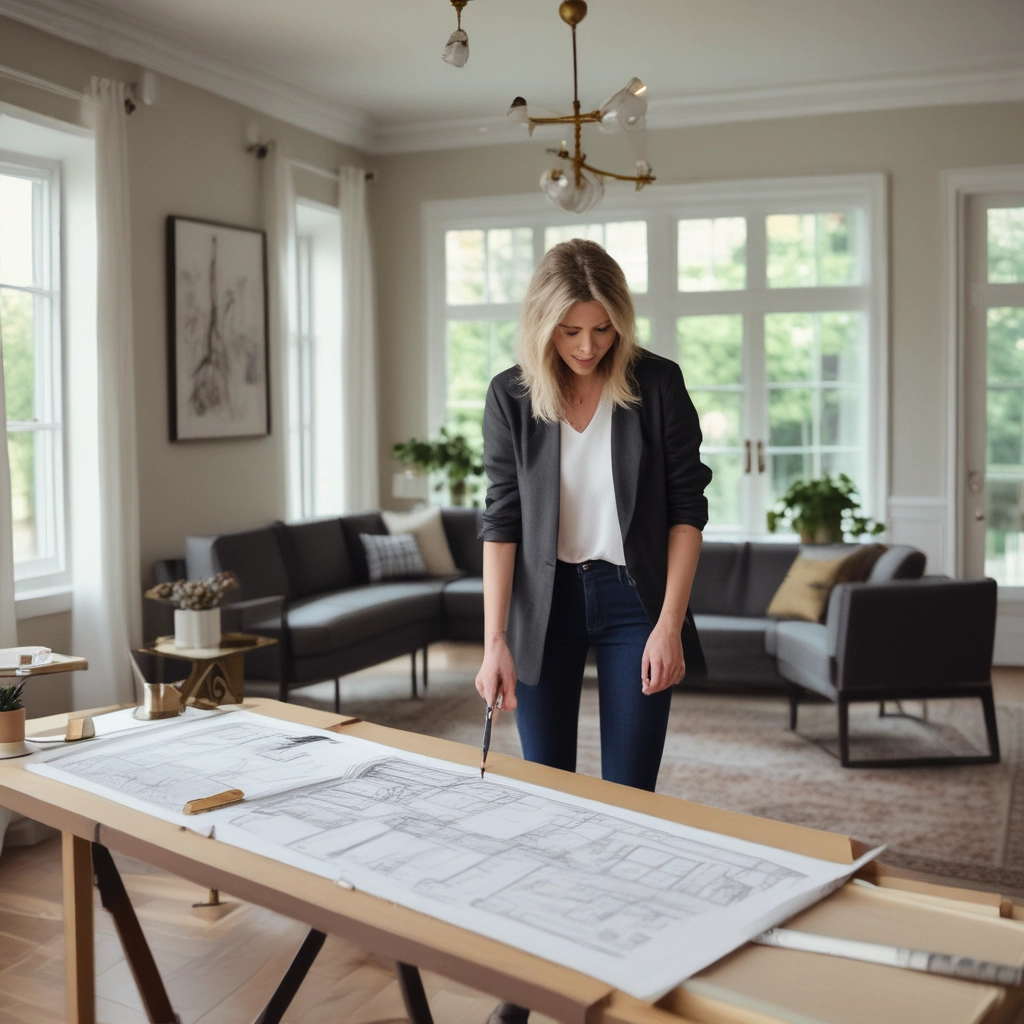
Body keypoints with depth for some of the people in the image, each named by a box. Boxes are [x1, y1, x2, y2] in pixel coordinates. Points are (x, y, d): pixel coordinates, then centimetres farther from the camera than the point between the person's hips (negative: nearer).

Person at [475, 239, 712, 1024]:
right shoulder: (511, 397, -6)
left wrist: (669, 624, -12)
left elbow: (688, 509, -6)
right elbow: (502, 520, -5)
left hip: (632, 599, -1)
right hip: (545, 600, 2)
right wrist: (495, 641, -12)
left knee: (629, 797, 2)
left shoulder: (657, 384, -9)